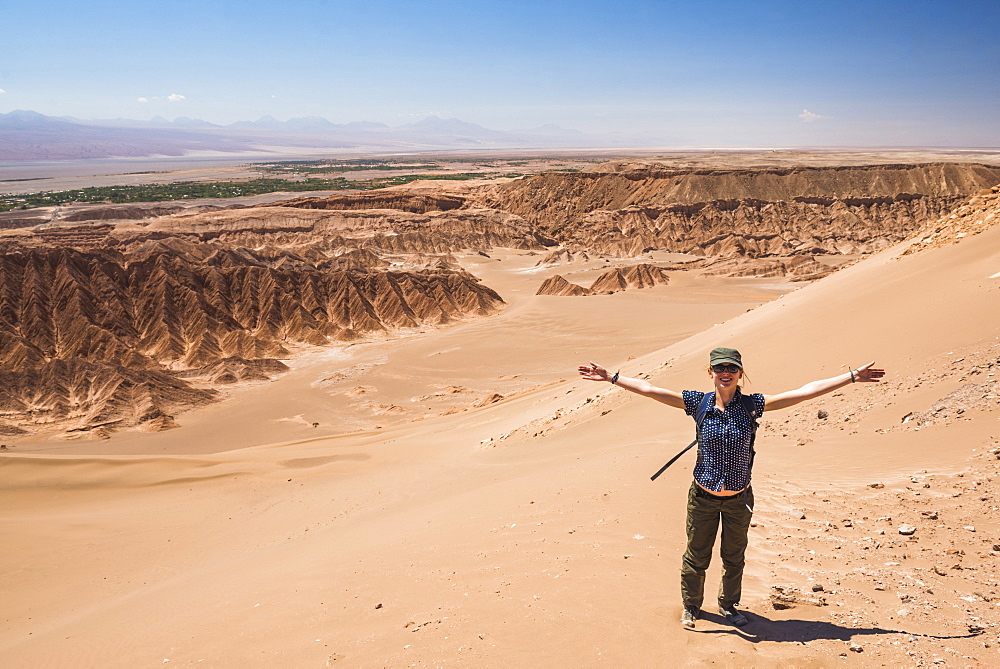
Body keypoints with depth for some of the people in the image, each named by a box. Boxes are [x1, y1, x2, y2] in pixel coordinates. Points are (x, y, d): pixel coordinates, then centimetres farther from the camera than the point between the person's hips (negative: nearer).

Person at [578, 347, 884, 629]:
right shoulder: (698, 403, -10)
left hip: (739, 499, 1)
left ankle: (729, 605, 45)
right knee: (696, 557, 13)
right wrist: (611, 377, -15)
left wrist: (853, 376, -13)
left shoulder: (752, 405, -10)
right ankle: (691, 606, 38)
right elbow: (648, 389, -11)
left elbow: (805, 392, -11)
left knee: (734, 558, 19)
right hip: (703, 498, -1)